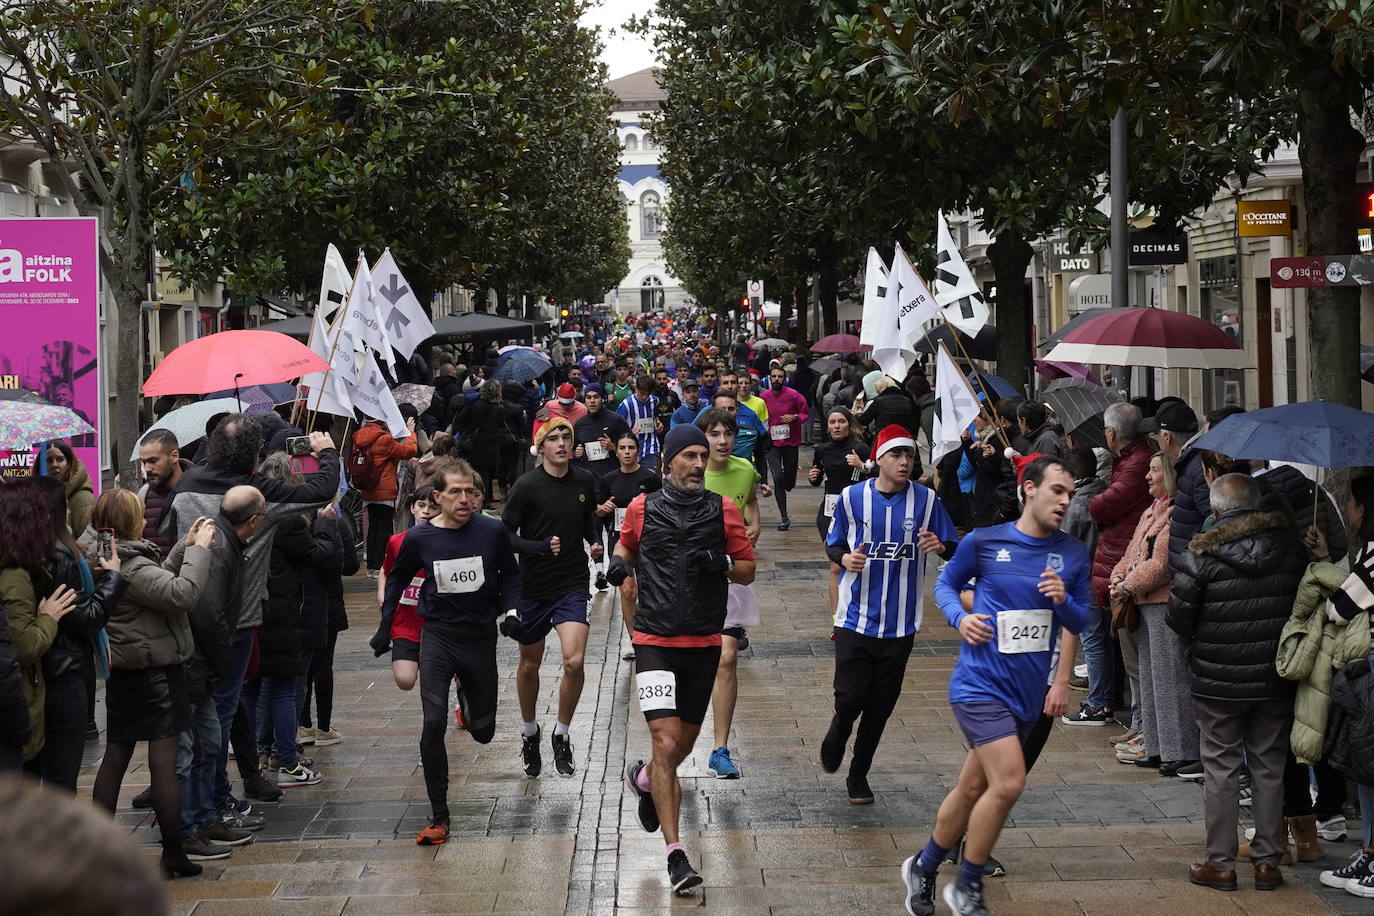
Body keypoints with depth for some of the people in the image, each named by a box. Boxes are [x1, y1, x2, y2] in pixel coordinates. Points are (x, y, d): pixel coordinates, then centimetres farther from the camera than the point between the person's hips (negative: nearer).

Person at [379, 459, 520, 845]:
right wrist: (385, 624, 10)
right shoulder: (419, 538, -8)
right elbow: (397, 579, 12)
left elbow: (510, 575, 8)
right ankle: (438, 817, -3)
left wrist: (510, 610, -7)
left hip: (481, 637, 1)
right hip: (437, 637, -1)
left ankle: (467, 701, 52)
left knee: (483, 732, 12)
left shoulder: (492, 531, -9)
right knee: (433, 725, -14)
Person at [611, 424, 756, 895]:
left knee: (684, 742, 16)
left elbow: (748, 571, 7)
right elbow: (627, 543, 21)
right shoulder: (642, 508, 1)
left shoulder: (724, 510, 3)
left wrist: (722, 563, -13)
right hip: (655, 642, -3)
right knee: (667, 742, -14)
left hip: (704, 643, 3)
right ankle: (675, 854, -12)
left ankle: (643, 778, 51)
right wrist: (618, 563, 0)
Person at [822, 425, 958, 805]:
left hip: (900, 624, 1)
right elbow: (832, 544, 9)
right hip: (855, 618, -1)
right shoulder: (851, 497, -1)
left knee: (880, 706, 7)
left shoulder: (927, 500, -1)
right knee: (850, 699, -8)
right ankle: (836, 735, 28)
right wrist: (844, 557, -14)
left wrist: (940, 546, -19)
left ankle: (859, 775, 26)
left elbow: (955, 548, 4)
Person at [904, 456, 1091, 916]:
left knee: (973, 789, 15)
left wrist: (1063, 600, -13)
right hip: (981, 684, -5)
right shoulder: (983, 541, -6)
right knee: (1009, 782, -18)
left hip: (1027, 692, 5)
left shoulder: (1073, 554, 3)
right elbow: (947, 583, 10)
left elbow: (1081, 622, 9)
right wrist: (960, 617, -10)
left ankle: (923, 868, 36)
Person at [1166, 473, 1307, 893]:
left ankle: (1220, 864, 11)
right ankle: (1267, 862, 17)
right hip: (1275, 680, 3)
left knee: (1220, 769, 7)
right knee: (1269, 768, 12)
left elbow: (1178, 617, -10)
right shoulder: (1291, 548, -3)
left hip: (1217, 681, -3)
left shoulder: (1203, 554, -14)